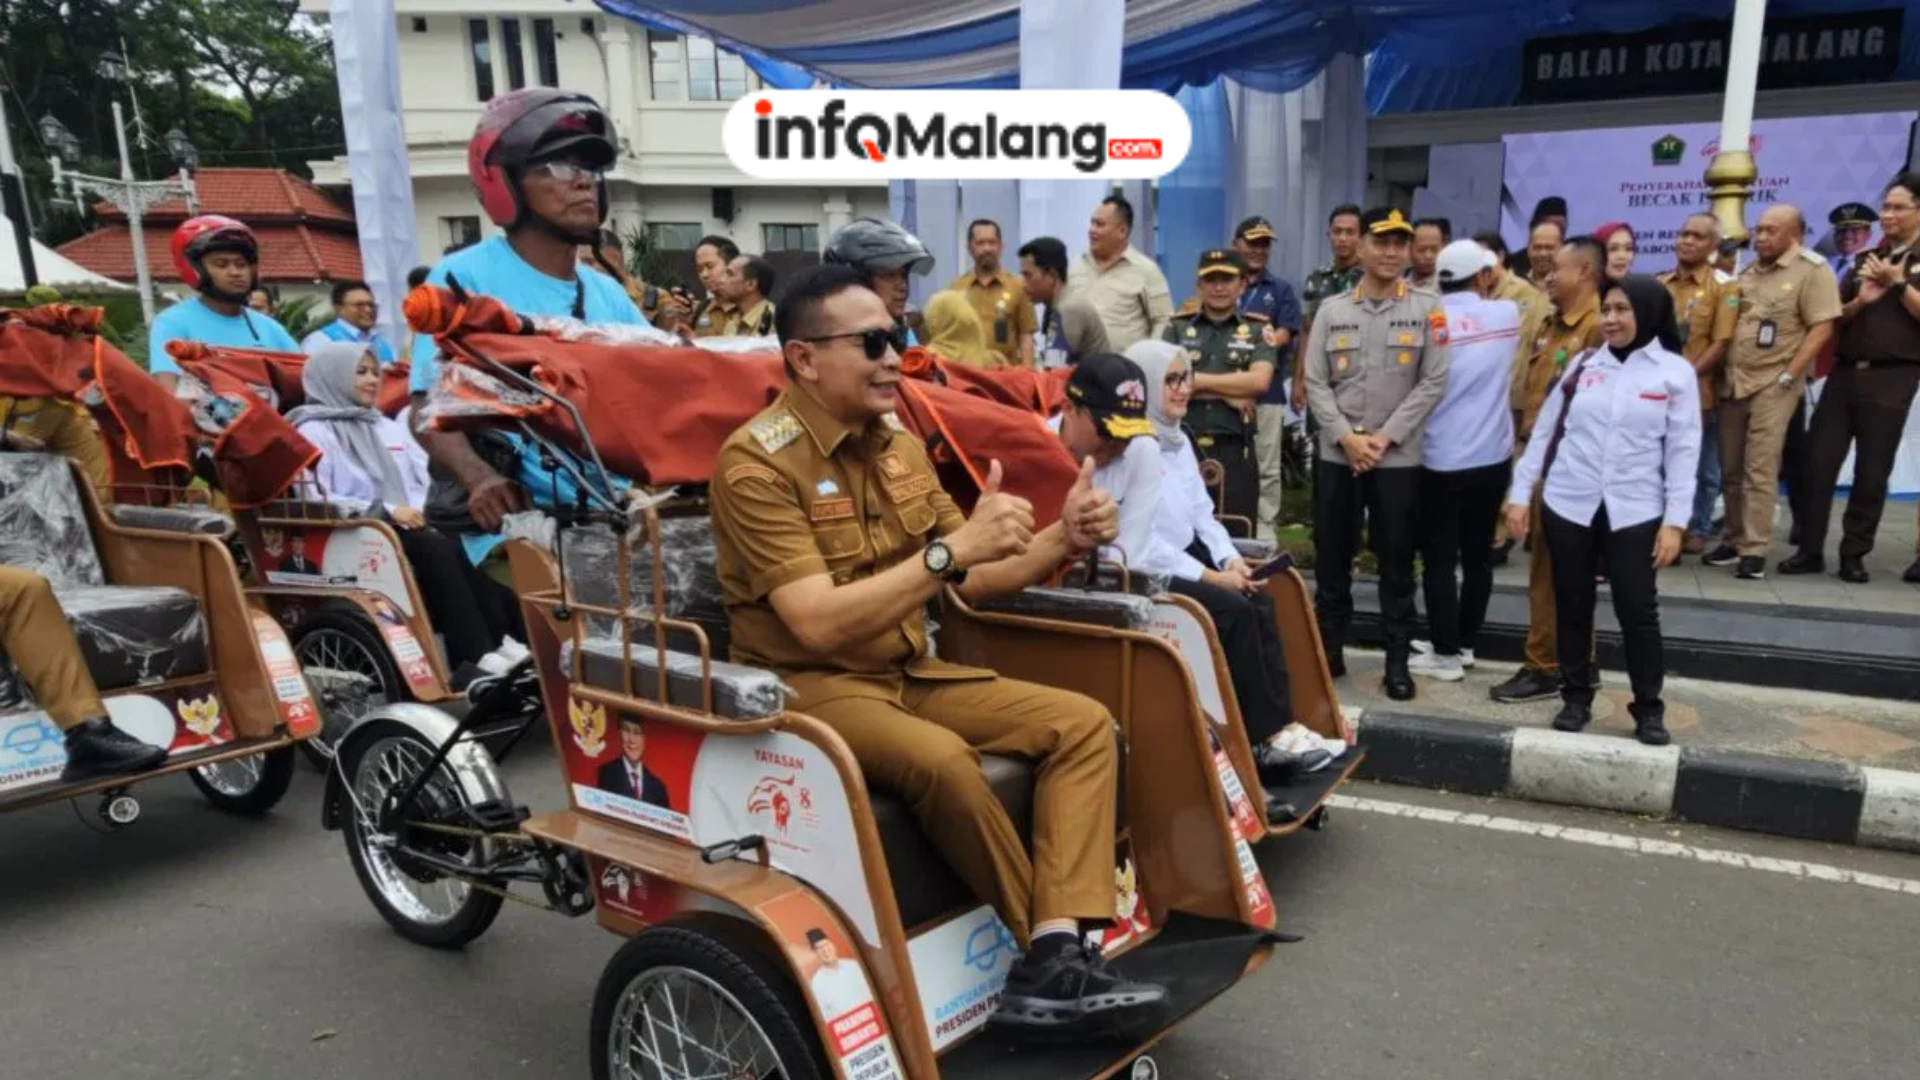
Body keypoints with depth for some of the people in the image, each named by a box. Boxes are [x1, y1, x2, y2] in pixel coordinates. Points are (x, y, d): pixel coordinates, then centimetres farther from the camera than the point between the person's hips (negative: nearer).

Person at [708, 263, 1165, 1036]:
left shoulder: (900, 445, 7)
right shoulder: (757, 463, -16)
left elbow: (972, 582, 11)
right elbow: (818, 624, -25)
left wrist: (1062, 539, -7)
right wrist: (952, 546, -29)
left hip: (910, 673, 8)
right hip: (808, 688, -7)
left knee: (1083, 723, -7)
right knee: (940, 757, -35)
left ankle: (1057, 957, -16)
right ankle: (1051, 945, -12)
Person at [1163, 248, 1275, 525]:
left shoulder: (1257, 329, 8)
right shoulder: (1177, 327, 9)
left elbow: (1259, 381, -9)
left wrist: (1195, 380, -8)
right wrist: (1229, 394, -9)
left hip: (1234, 449, 0)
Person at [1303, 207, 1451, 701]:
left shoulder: (1427, 309, 1)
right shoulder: (1332, 309, 5)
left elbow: (1433, 383, -4)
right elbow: (1315, 383, 2)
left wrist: (1386, 436, -11)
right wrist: (1346, 436, -10)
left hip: (1399, 456, -2)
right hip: (1337, 454, 2)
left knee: (1397, 562, 5)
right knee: (1331, 558, 8)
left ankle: (1397, 660, 14)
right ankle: (1329, 650, 20)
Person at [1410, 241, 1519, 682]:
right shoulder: (1507, 314, -1)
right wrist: (1497, 283, 32)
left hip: (1441, 458, -4)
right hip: (1494, 456, 4)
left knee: (1439, 560, 3)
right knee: (1478, 555, 13)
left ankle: (1446, 653, 7)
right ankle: (1465, 643, 24)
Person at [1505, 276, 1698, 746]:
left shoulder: (1676, 373, 0)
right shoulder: (1582, 365, 6)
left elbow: (1683, 451, -1)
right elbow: (1546, 431, 8)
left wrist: (1675, 519, -7)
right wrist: (1520, 492, 3)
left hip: (1634, 512, -2)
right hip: (1567, 506, 2)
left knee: (1638, 610, 1)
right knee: (1572, 607, 9)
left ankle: (1649, 708, 14)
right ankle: (1576, 697, 22)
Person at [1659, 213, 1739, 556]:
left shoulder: (1723, 287, -1)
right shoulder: (1658, 285, 11)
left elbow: (1721, 343, -8)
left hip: (1698, 393, -3)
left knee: (1701, 467, 7)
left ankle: (1698, 530, 17)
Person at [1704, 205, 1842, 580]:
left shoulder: (1813, 271, -4)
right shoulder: (1747, 273, 15)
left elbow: (1821, 328, -10)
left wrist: (1788, 376, -15)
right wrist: (1722, 371, 9)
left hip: (1773, 385, -6)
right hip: (1732, 382, 6)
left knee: (1760, 469, -8)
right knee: (1731, 467, 10)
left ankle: (1755, 550, -4)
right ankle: (1734, 540, 20)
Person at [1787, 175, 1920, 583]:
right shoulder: (1864, 258, 15)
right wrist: (1860, 301, -5)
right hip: (1845, 372, 4)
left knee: (1872, 471, 2)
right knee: (1820, 461, 0)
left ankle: (1854, 554, 11)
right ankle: (1810, 549, 6)